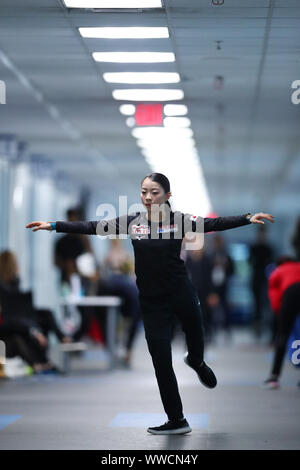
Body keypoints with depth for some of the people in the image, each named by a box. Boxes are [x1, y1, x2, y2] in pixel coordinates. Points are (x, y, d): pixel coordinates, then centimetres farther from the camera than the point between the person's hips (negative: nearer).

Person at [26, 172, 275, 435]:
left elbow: (214, 224, -11)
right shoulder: (132, 222, 0)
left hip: (182, 295, -1)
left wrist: (248, 219, -22)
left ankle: (196, 362, 55)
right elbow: (93, 227, 1)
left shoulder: (179, 220, -5)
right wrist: (54, 226, -3)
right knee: (161, 361, 1)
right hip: (152, 302, 1)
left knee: (196, 338, 15)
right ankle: (176, 421, 11)